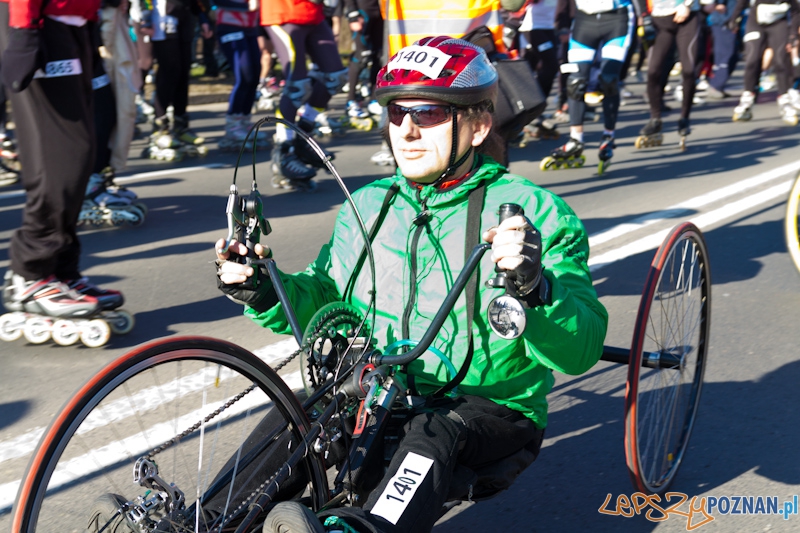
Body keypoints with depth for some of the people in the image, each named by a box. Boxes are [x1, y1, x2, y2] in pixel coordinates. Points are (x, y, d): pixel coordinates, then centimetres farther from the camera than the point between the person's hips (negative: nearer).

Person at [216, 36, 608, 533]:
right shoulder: (368, 204, 7)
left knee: (437, 430, -34)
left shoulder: (535, 212, -8)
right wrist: (265, 290, -7)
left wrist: (535, 289, -35)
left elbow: (581, 351, -16)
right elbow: (320, 306, 13)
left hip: (492, 412, -4)